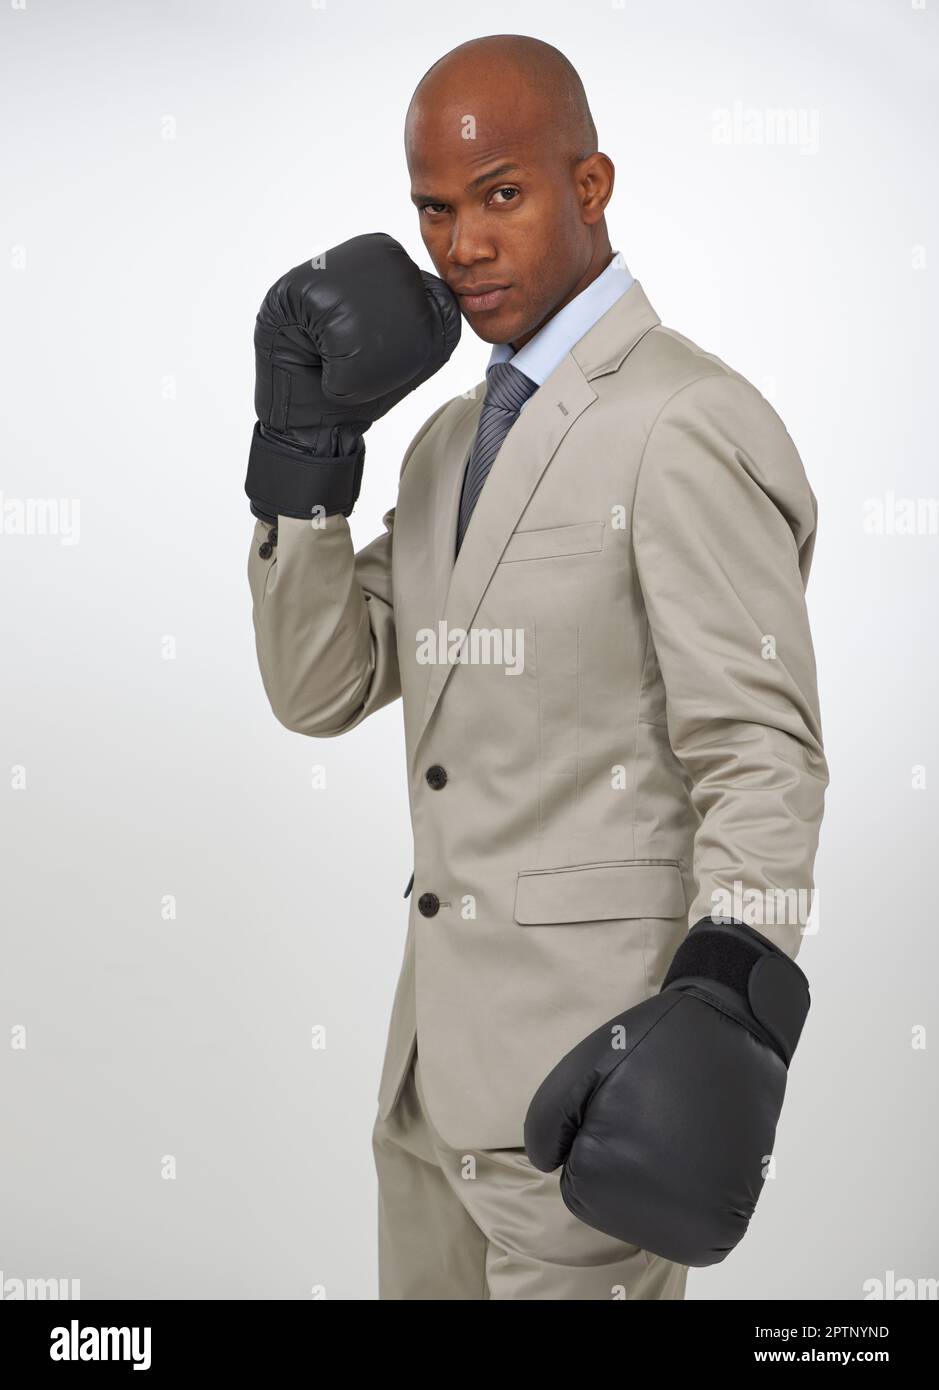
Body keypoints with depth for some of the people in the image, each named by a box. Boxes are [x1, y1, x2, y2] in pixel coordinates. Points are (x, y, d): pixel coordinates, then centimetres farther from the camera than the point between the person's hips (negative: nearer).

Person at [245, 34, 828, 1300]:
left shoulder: (687, 427, -12)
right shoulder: (454, 443, 14)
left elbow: (762, 755, -16)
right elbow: (319, 692, 7)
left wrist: (727, 1013, -27)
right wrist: (304, 443, -3)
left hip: (597, 1057, -8)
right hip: (444, 1053, 8)